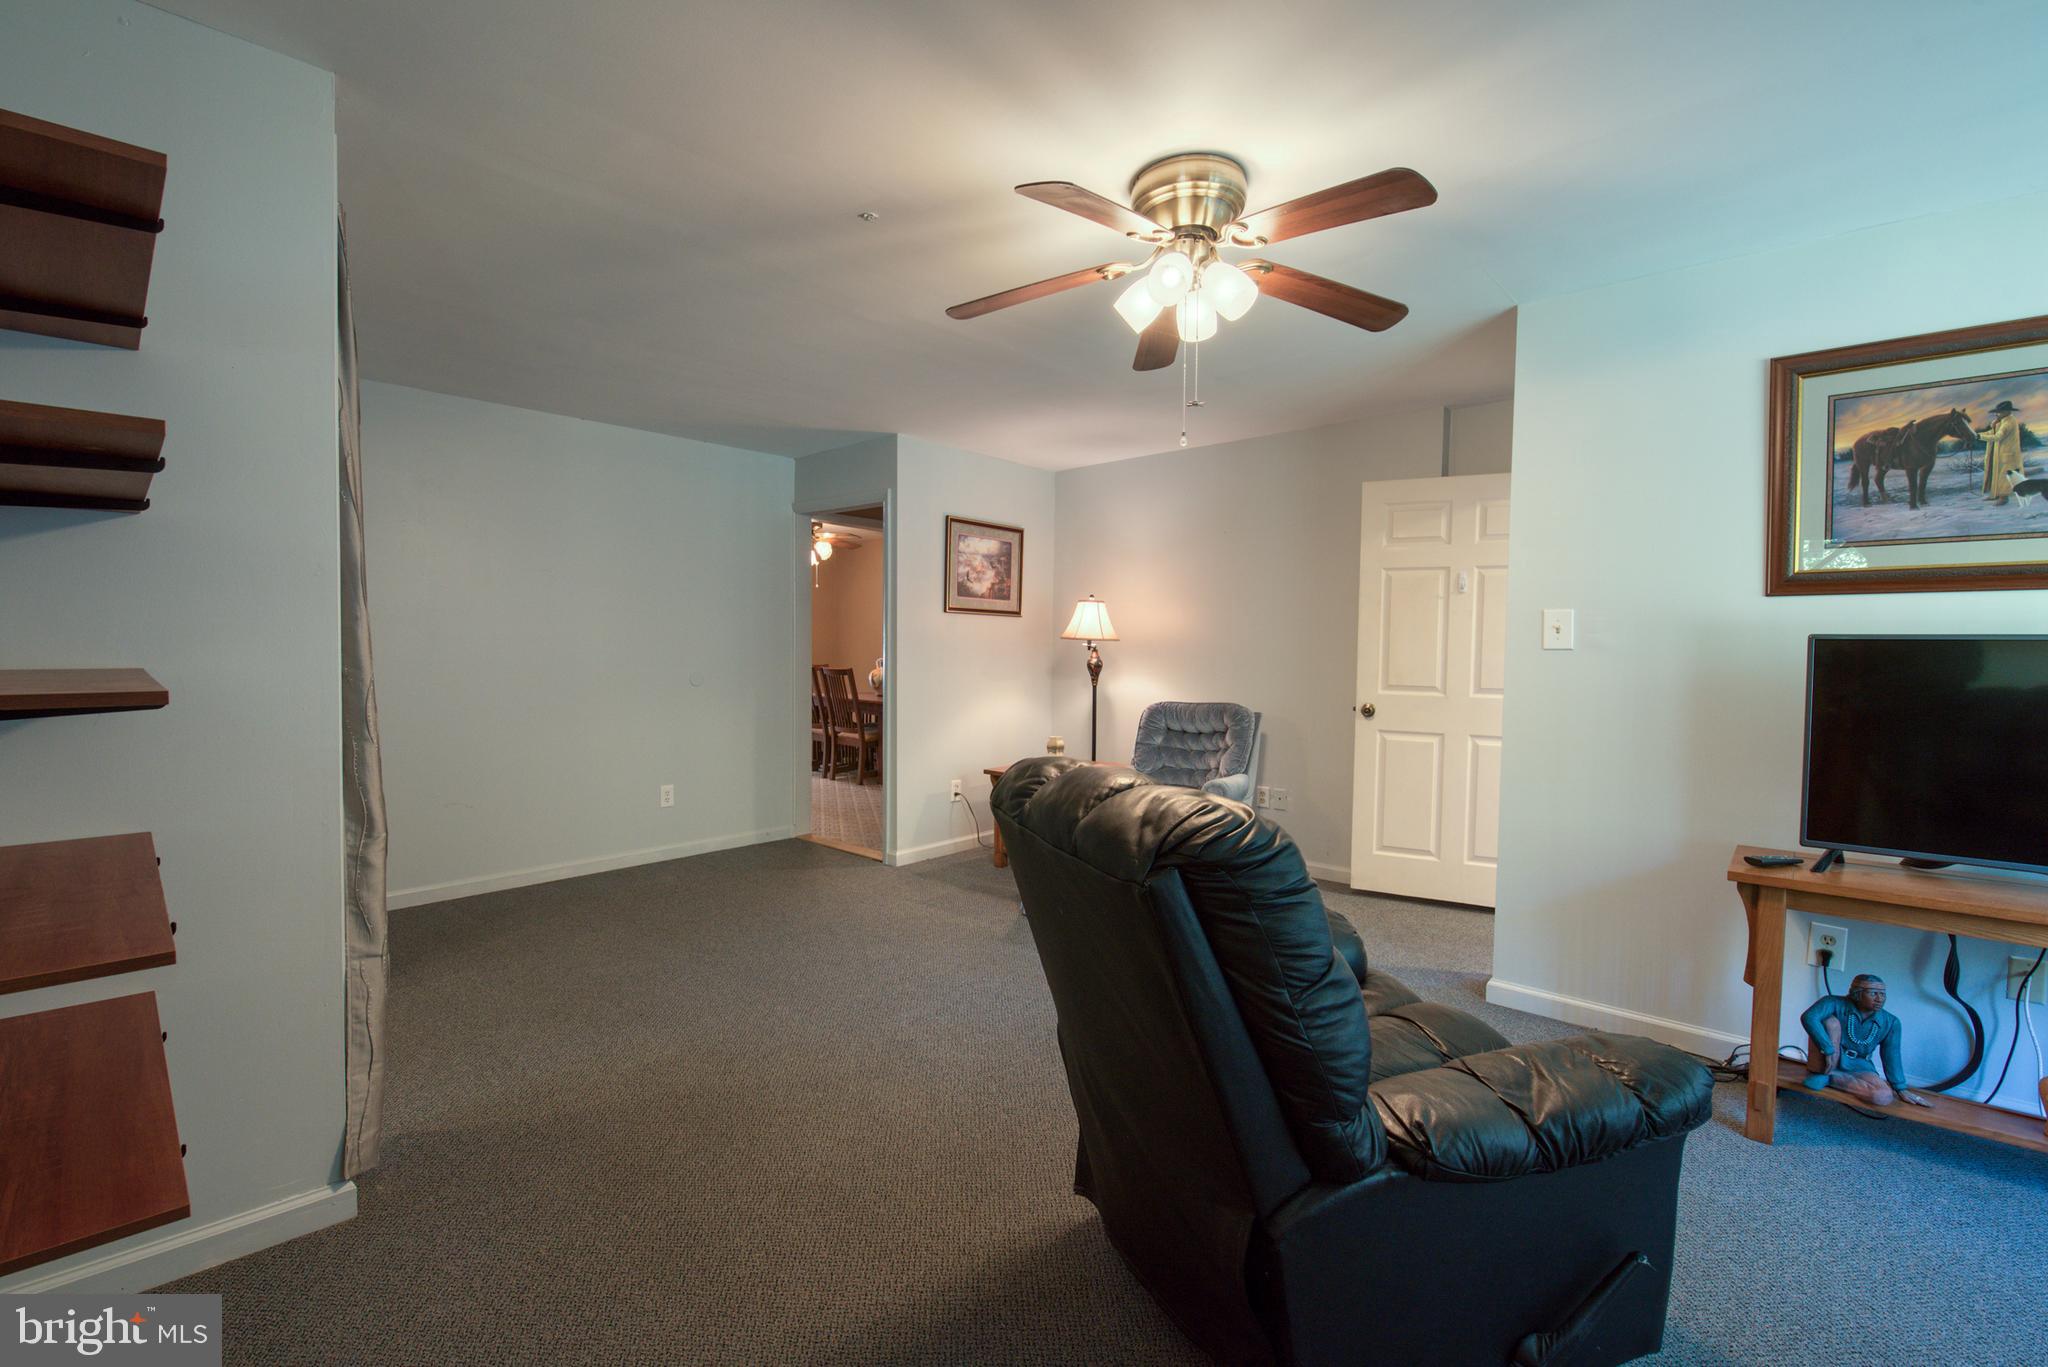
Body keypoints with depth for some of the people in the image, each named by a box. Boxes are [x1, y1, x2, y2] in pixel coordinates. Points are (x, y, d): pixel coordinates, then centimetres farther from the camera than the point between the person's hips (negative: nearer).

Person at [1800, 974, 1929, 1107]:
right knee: (1831, 1022, -30)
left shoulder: (1890, 1023, -5)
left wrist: (1901, 1090, 0)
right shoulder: (1836, 1004, -18)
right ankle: (1818, 1074, -22)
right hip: (1826, 1062, -4)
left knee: (1884, 1097, -28)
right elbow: (1809, 1018, -37)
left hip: (1858, 1067, 4)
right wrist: (1829, 1050, -37)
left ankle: (1830, 1077, -9)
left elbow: (1891, 1058, 4)